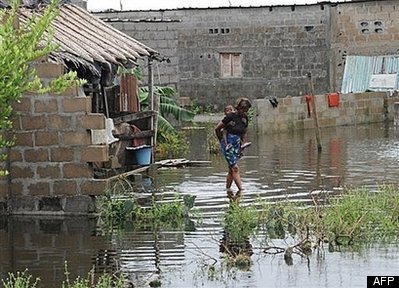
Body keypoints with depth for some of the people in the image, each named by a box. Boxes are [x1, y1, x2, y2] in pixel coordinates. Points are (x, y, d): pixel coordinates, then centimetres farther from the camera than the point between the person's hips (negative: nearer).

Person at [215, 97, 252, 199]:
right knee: (235, 168, -12)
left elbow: (245, 132, 21)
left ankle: (228, 189, 16)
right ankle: (241, 189, -16)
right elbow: (217, 129, -8)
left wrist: (244, 143, 7)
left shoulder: (244, 118, 5)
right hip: (228, 146, -7)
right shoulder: (230, 116, -15)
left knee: (231, 169, 9)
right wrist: (222, 141, -1)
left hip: (237, 146, 7)